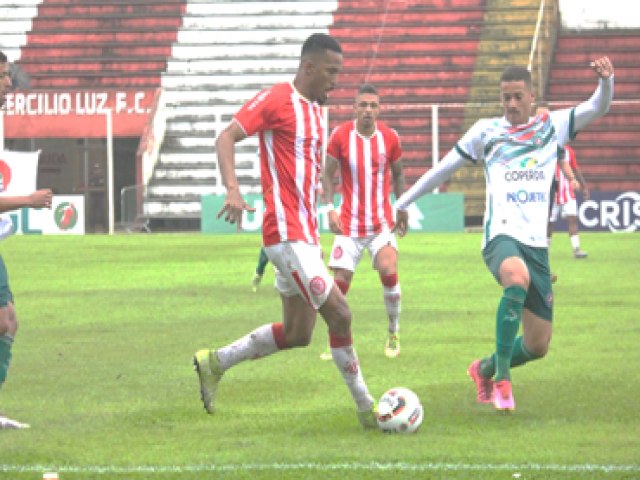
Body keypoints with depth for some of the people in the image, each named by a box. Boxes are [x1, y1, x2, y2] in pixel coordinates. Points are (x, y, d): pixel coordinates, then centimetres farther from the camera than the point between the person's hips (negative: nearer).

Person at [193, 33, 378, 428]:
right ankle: (366, 408, -2)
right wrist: (233, 189, -31)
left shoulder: (317, 110, 17)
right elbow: (227, 137, -16)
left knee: (297, 333, 12)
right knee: (339, 314, -12)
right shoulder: (277, 99, -9)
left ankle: (214, 363, 25)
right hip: (287, 234, -10)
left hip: (305, 234, 10)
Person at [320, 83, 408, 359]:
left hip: (382, 222, 0)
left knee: (389, 272, -18)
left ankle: (394, 332, 1)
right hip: (349, 224, 0)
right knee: (339, 282, -4)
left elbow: (398, 174, 12)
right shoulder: (340, 136, -6)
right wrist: (330, 209, -12)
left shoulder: (390, 137, -2)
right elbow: (327, 174, 0)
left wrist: (402, 210, 10)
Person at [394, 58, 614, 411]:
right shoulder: (486, 131, 11)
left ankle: (484, 369, 36)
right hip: (501, 234, -3)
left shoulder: (553, 127, 14)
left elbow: (598, 108, 6)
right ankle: (502, 377, -31)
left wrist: (606, 80, -16)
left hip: (537, 242, 3)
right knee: (517, 279, -40)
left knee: (538, 345, 4)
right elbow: (443, 169, 18)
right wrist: (401, 205, 21)